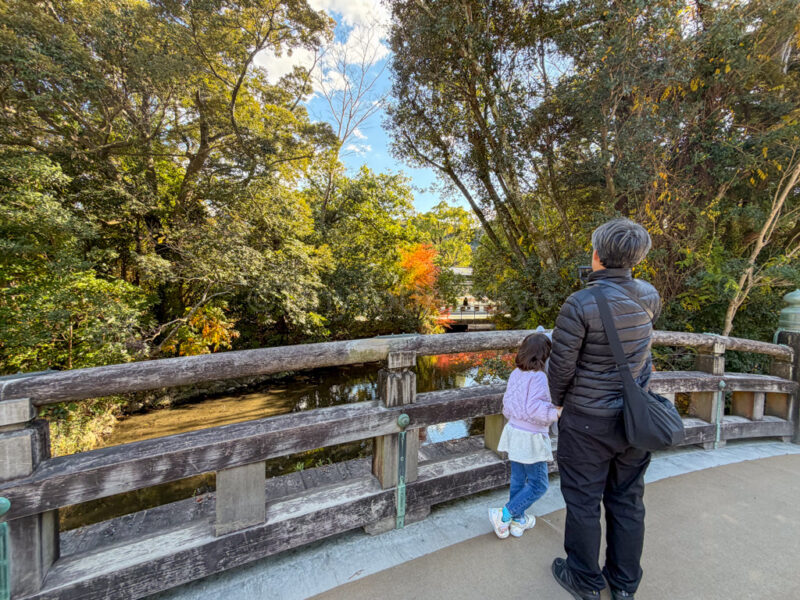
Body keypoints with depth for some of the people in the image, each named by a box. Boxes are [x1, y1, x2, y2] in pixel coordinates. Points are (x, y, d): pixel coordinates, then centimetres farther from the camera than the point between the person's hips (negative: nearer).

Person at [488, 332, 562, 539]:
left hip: (514, 431, 8)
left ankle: (518, 520, 34)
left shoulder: (515, 373, 2)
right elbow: (534, 408, -27)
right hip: (531, 438, -7)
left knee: (517, 480, 19)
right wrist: (556, 413, -23)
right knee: (538, 484, 9)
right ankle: (504, 515, 9)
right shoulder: (538, 377, -20)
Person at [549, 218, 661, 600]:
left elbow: (561, 365, -19)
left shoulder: (581, 304, -24)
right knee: (628, 500, 22)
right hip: (634, 418, 6)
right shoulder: (649, 296, -5)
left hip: (588, 421, -6)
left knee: (583, 502, 15)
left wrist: (557, 398, 2)